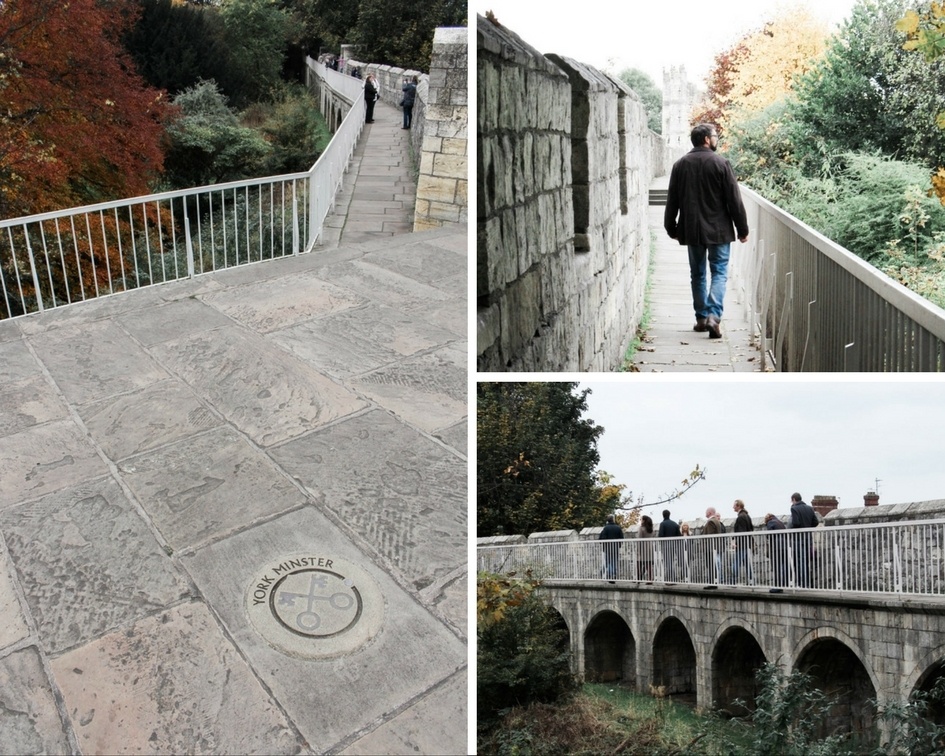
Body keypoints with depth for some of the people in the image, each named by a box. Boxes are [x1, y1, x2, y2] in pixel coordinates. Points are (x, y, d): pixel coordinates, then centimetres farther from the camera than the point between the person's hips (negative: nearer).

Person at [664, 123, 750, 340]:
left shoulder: (680, 165, 3)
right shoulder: (720, 163, -8)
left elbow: (672, 201, 8)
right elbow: (734, 200, -7)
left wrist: (671, 228, 19)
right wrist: (742, 229, 0)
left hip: (691, 230, 4)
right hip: (718, 230, -3)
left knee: (697, 274, 14)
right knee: (719, 272, 2)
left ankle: (701, 318, 17)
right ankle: (713, 316, -14)